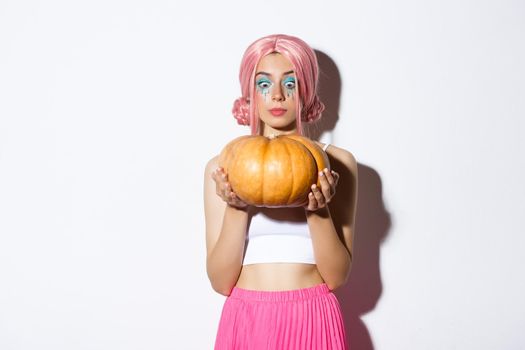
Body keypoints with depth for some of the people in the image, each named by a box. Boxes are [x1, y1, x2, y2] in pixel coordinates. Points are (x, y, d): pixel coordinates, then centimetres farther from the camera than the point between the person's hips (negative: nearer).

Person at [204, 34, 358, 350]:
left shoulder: (337, 162, -1)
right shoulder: (222, 167, 0)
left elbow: (337, 277, -4)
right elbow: (221, 281, -4)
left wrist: (318, 211, -18)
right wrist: (235, 209, -17)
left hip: (313, 321, 0)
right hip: (245, 320, 1)